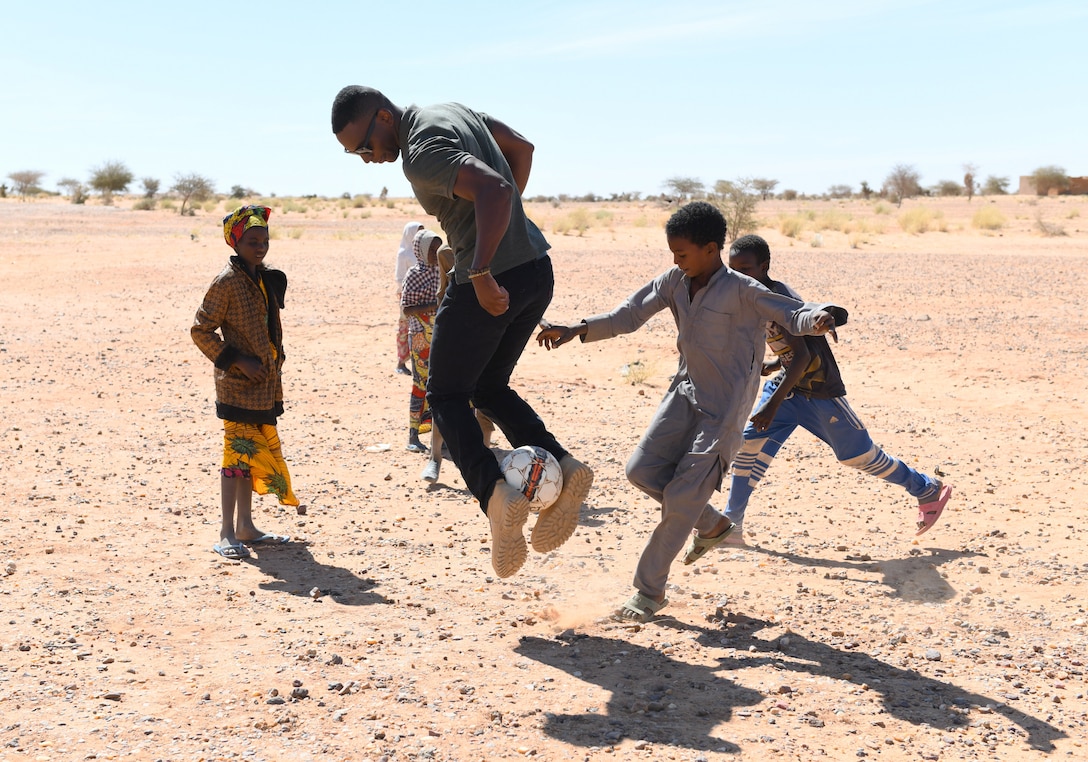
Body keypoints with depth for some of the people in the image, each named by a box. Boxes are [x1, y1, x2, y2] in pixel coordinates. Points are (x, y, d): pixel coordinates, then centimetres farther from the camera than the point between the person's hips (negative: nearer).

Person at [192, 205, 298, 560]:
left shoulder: (267, 279, 11)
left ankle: (246, 526, 21)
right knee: (238, 453, -6)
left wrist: (274, 368, 14)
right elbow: (201, 330, -12)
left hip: (264, 384, 8)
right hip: (238, 385, -8)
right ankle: (227, 533, -1)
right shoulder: (227, 282, -13)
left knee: (254, 452, 12)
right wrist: (238, 361, -17)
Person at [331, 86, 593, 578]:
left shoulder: (422, 154, -16)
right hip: (536, 271, 9)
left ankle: (496, 495, -11)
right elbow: (521, 148, 23)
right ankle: (562, 467, 5)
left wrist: (481, 273, -29)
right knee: (488, 389, 21)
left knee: (445, 395, 6)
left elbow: (495, 188, -31)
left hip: (493, 283, -9)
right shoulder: (451, 110, 14)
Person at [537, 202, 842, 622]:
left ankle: (649, 592, 8)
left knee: (681, 498, -7)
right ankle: (711, 525, 23)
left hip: (723, 409, -7)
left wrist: (816, 318, -47)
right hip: (686, 392, 7)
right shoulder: (674, 281, 1)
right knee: (642, 469, -2)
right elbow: (629, 315, 3)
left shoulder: (742, 291, -17)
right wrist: (579, 330, -8)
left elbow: (792, 313, -23)